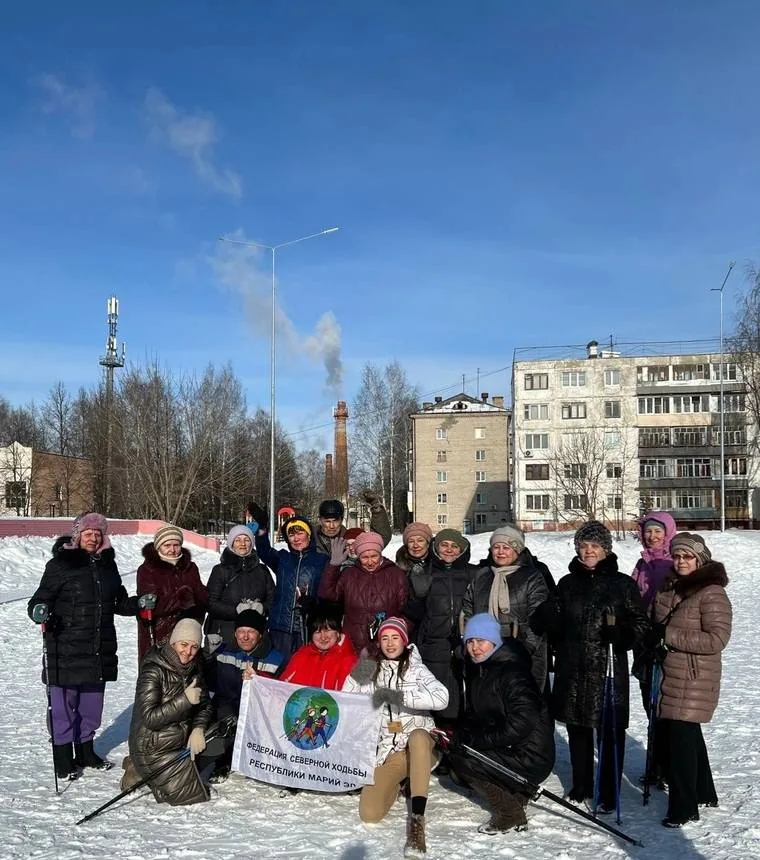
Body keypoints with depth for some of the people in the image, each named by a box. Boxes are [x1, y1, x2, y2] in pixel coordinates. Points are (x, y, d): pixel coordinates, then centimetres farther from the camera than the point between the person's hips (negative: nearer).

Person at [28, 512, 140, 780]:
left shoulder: (107, 564, 12)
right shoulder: (61, 564, -6)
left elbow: (119, 602, 20)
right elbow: (41, 597, -7)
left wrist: (138, 604, 3)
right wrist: (39, 611, -27)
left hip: (100, 648, 6)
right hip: (67, 648, -6)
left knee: (92, 702, 15)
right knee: (64, 703, 0)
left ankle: (85, 752, 30)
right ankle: (63, 758, 14)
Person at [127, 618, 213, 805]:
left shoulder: (193, 668, 1)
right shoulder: (153, 671, -22)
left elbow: (205, 704, 7)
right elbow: (149, 718, -27)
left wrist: (198, 729, -12)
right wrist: (185, 700, -33)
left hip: (181, 741, 8)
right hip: (153, 748, -8)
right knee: (192, 795, -6)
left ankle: (142, 769, 22)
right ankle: (141, 772, 9)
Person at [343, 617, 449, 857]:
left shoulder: (416, 669, -4)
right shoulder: (371, 670, 8)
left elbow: (441, 698, -21)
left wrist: (396, 695, -28)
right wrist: (356, 678, -12)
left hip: (418, 744, -3)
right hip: (388, 750, 3)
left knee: (418, 735, -39)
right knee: (369, 813, -17)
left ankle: (417, 819, -37)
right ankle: (396, 783, 17)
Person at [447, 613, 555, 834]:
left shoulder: (512, 672, -18)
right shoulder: (479, 671, 10)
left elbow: (521, 724, -26)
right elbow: (475, 717, 15)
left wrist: (476, 739, -21)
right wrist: (460, 736, -6)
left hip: (531, 758, -9)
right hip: (508, 750, 9)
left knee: (460, 759, -15)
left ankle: (510, 814, -2)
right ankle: (516, 793, 12)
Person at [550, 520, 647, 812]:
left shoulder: (623, 584, -1)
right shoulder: (566, 584, 10)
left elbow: (640, 622, -1)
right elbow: (557, 626, 17)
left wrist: (622, 635, -19)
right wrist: (555, 656, 11)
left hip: (609, 668, -4)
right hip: (572, 669, 4)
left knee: (610, 732, 0)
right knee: (577, 729, 15)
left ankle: (608, 794, 12)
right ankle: (580, 786, 31)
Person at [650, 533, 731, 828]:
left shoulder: (712, 593, -14)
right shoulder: (667, 588, 10)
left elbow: (716, 639, -22)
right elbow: (655, 624, 25)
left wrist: (669, 635, -22)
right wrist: (653, 642, 6)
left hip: (694, 681, -8)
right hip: (669, 676, 8)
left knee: (681, 739, -5)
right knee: (689, 735, 19)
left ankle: (684, 808, 6)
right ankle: (703, 793, 36)